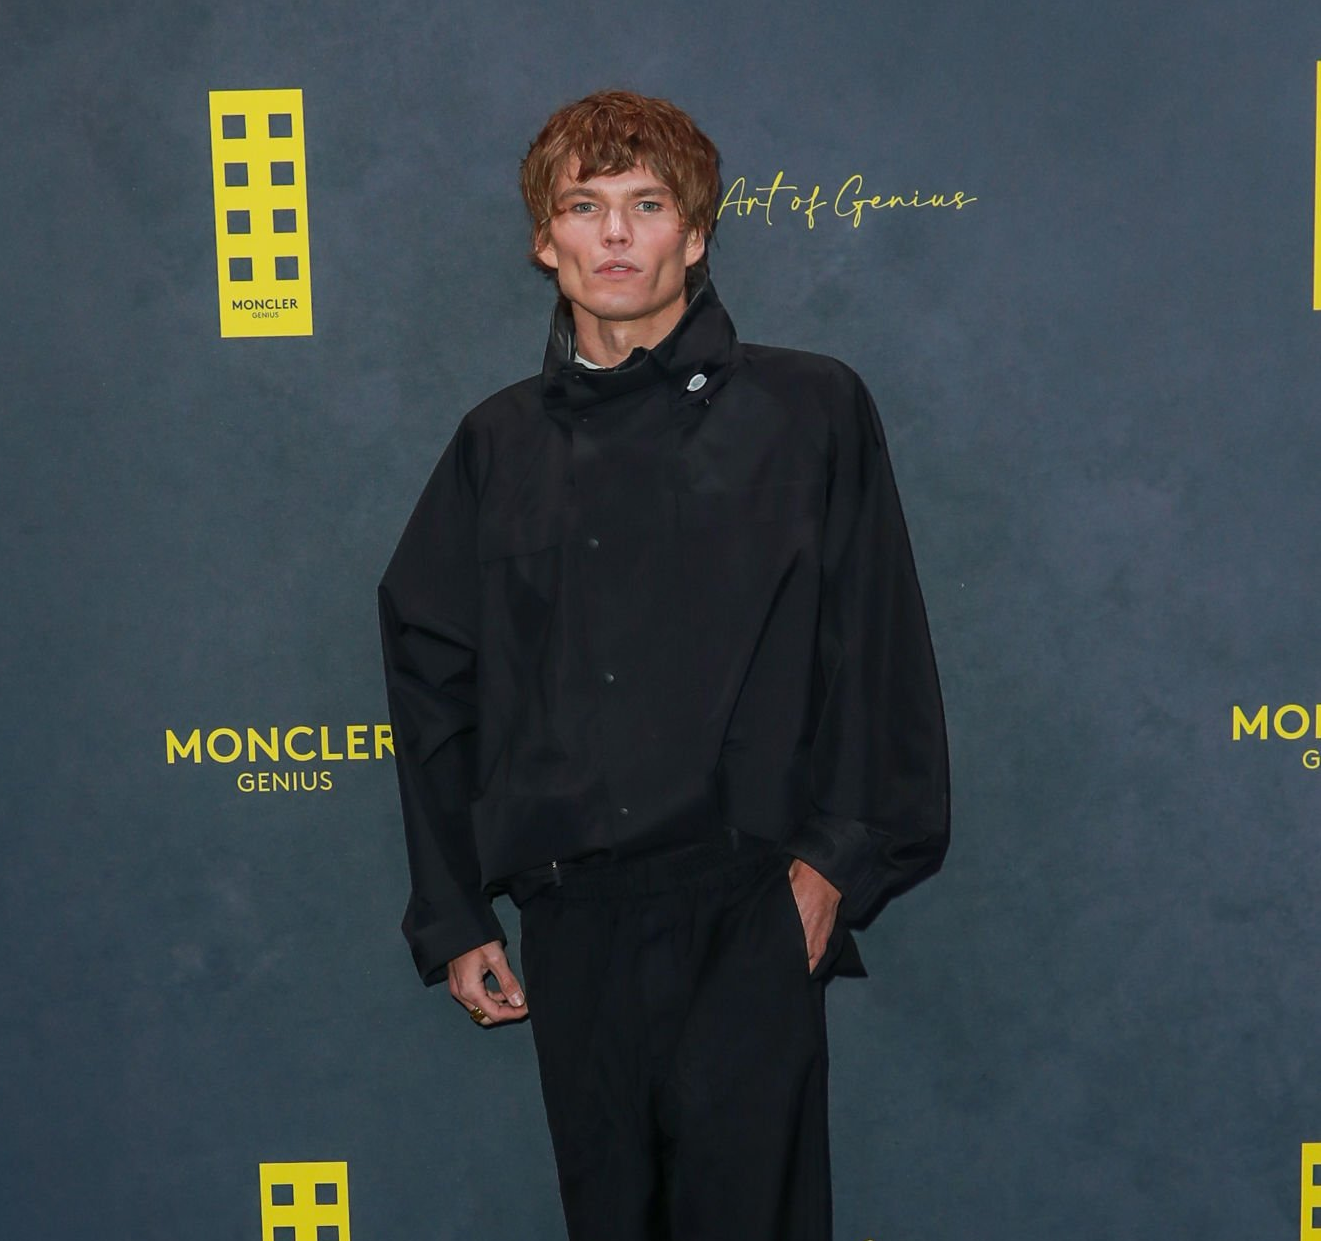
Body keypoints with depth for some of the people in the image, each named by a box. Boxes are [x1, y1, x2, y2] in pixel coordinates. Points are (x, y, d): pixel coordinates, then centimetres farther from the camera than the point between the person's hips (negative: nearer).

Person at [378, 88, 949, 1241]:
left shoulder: (810, 410, 3)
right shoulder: (501, 443, 11)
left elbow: (878, 650, 1)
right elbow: (432, 677, 13)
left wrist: (839, 852, -7)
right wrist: (454, 916, 10)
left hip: (746, 901, -3)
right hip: (572, 918, 3)